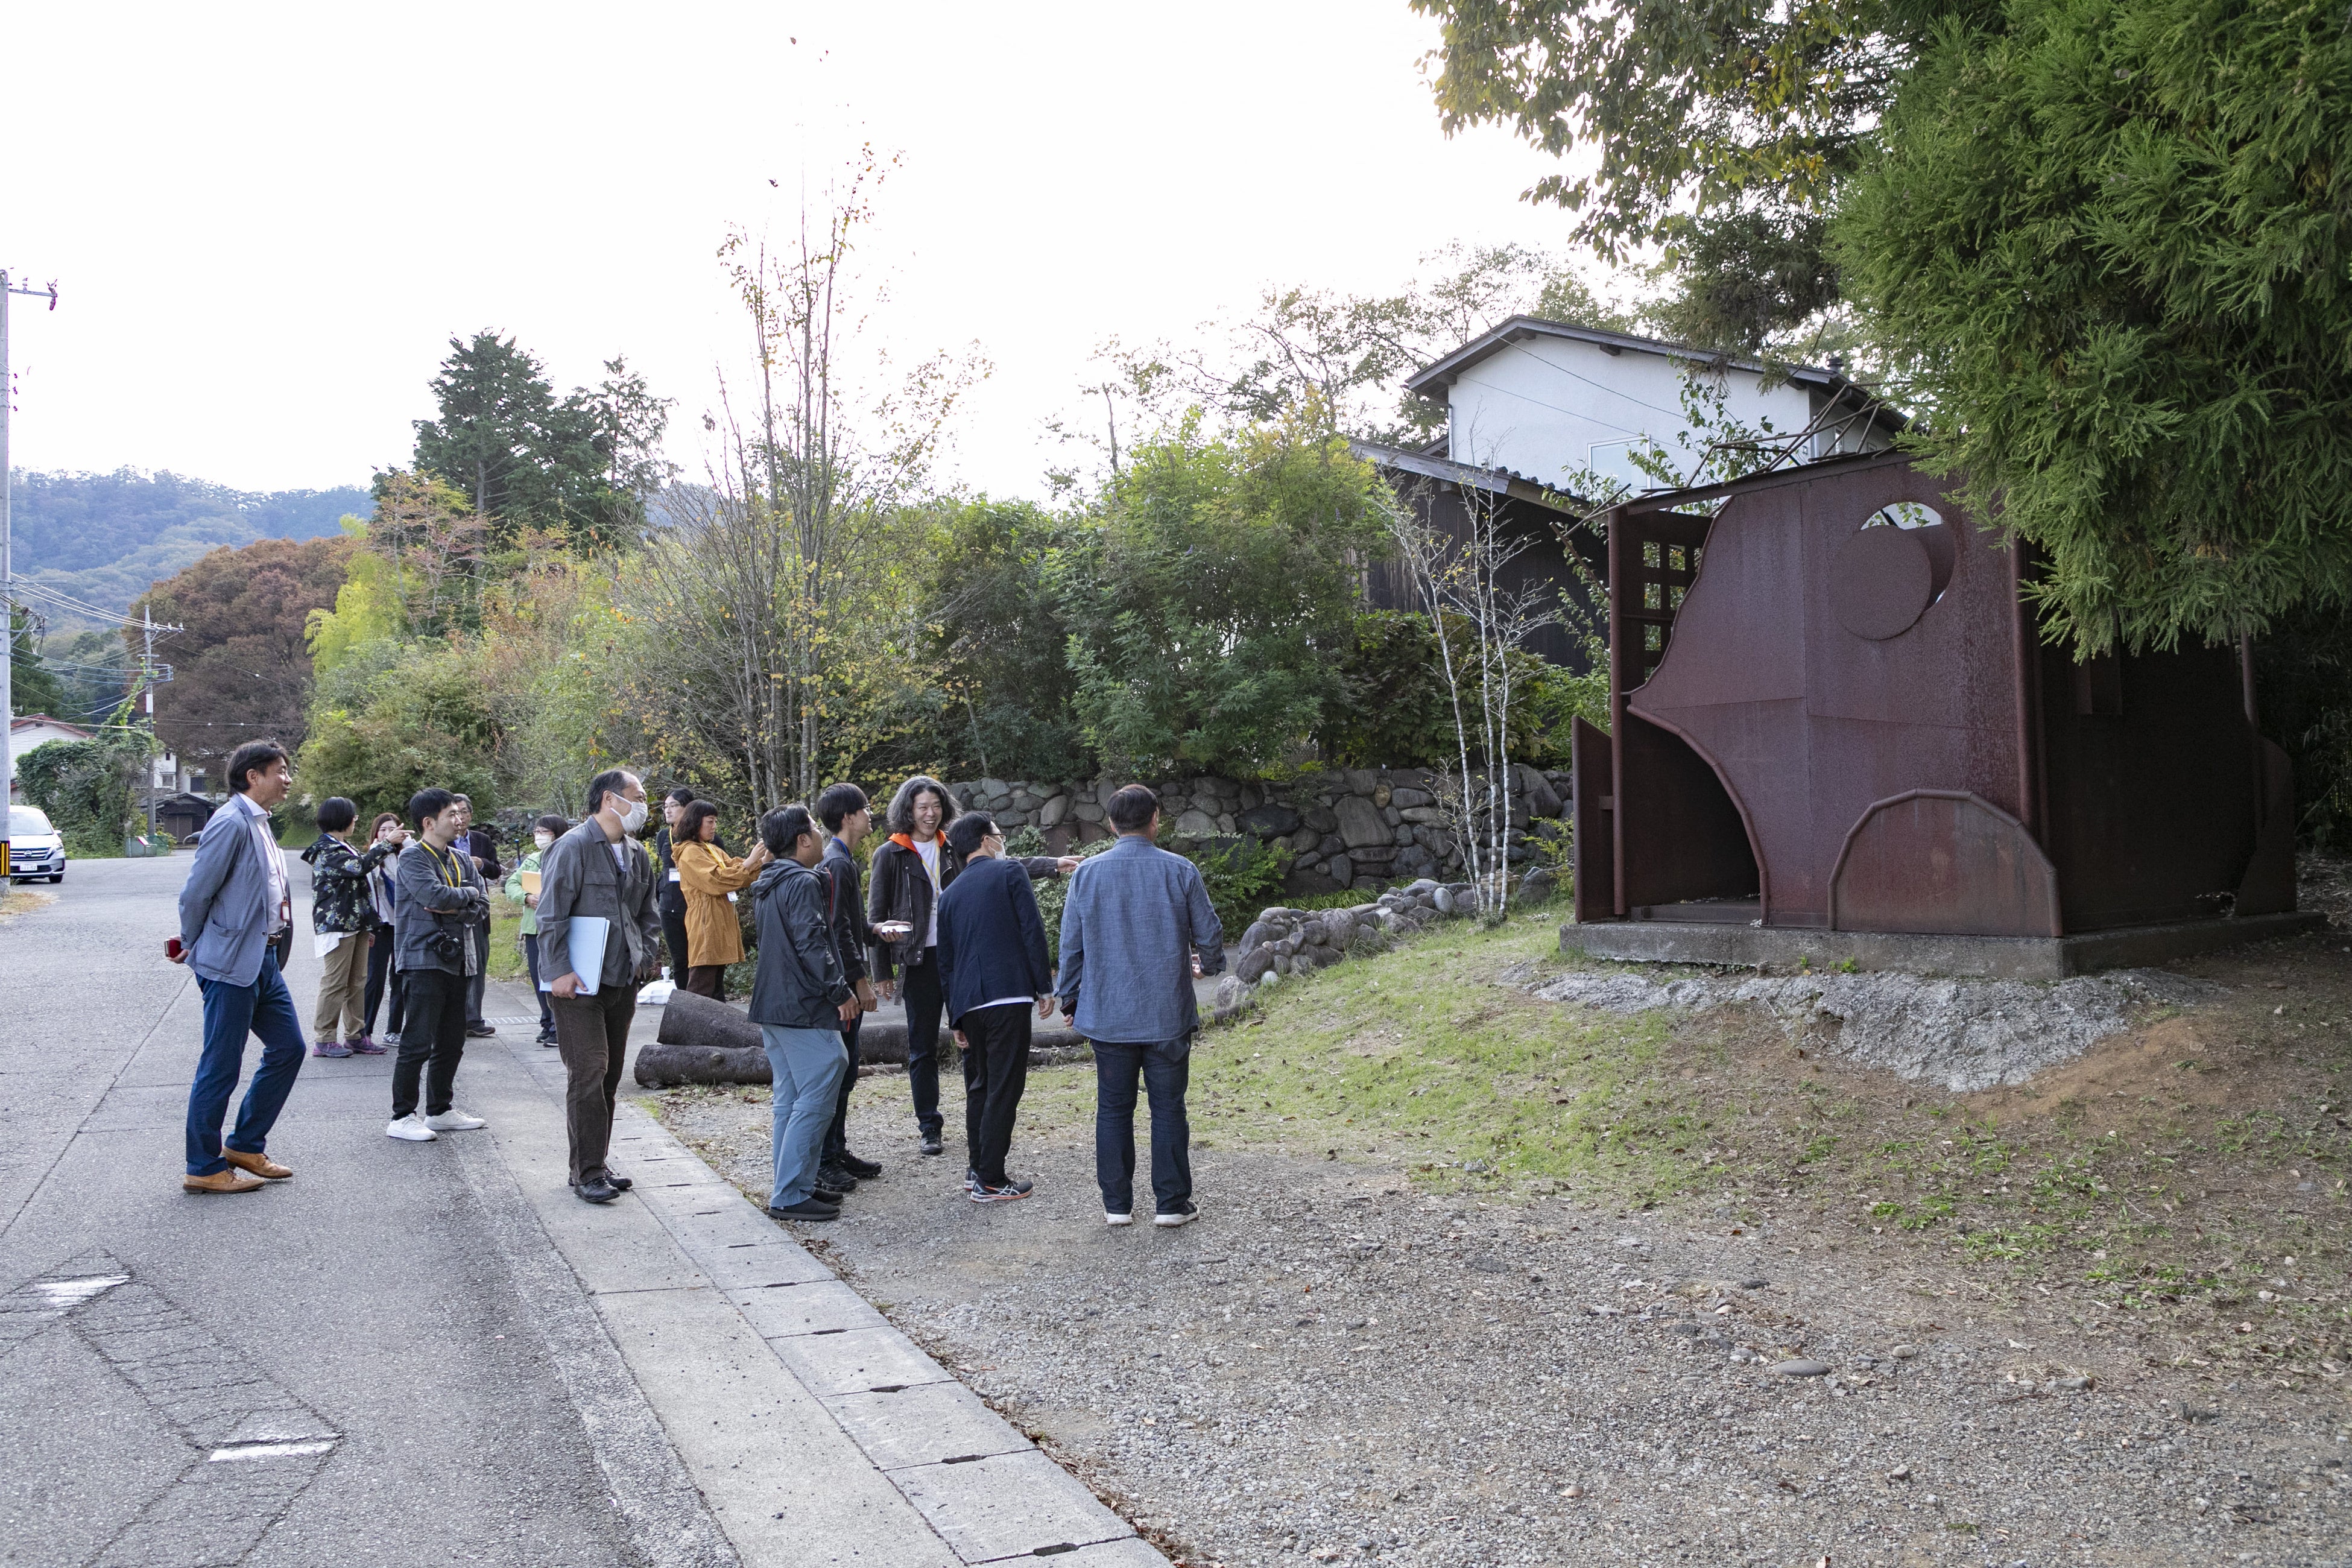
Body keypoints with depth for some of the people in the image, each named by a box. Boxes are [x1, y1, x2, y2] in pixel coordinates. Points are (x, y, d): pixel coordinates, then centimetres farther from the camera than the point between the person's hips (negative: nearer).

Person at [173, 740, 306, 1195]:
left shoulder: (259, 824, 14)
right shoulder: (231, 823, -16)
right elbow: (196, 893, -15)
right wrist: (193, 949, -1)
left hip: (263, 960, 9)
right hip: (232, 965, -9)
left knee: (288, 1048, 13)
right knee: (221, 1068, 0)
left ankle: (245, 1147, 25)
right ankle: (204, 1168, 12)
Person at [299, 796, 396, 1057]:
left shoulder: (344, 848, 19)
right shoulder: (326, 851, -12)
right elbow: (360, 867, -27)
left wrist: (368, 927, 24)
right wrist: (383, 845, -15)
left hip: (356, 925, 10)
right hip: (337, 926, -10)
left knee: (357, 983, 10)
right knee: (335, 983, -6)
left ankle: (355, 1035, 15)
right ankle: (324, 1039, 0)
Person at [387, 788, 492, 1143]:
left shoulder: (462, 859, 15)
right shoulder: (412, 857, -7)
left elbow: (481, 906, 7)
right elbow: (435, 895, -23)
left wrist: (453, 909, -11)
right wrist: (468, 893, -6)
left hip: (457, 961, 8)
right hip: (425, 959, -8)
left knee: (452, 1042, 12)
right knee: (418, 1042, -7)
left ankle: (440, 1110, 23)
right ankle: (402, 1117, 0)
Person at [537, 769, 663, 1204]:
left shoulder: (636, 854, 13)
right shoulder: (572, 847, -10)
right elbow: (551, 915, -13)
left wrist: (650, 956, 11)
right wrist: (559, 971, -18)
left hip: (622, 982, 8)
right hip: (579, 984, -8)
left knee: (610, 1074, 12)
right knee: (588, 1072, -8)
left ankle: (598, 1163, 22)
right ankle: (587, 1172, -1)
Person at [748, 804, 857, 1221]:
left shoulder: (766, 885, 16)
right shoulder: (803, 882, -14)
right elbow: (811, 944, -21)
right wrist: (840, 991, -14)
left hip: (771, 1006, 10)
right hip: (804, 1009, -10)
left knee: (790, 1100, 15)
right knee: (816, 1099, -7)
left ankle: (793, 1185, 21)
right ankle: (790, 1195, -6)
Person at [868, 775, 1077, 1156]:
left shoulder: (955, 850, 9)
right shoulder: (890, 855, 0)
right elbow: (878, 917, 1)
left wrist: (1053, 865, -8)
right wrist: (883, 972, -2)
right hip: (920, 962, -2)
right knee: (922, 1048, 4)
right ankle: (929, 1127, 15)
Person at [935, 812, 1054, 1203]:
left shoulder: (950, 894, 18)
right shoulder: (1010, 871, 2)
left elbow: (945, 961, 19)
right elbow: (1033, 931, -7)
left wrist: (955, 1018, 23)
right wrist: (1045, 986, -3)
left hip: (968, 1002, 6)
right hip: (1008, 997, -6)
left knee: (978, 1085, 18)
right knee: (1004, 1088, -3)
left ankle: (978, 1170, 23)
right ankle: (990, 1182, -3)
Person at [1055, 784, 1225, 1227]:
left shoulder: (1087, 874, -2)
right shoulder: (1181, 871, -6)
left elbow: (1071, 946, 3)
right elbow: (1210, 935, 1)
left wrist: (1070, 1000, 16)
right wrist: (1208, 964, 24)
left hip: (1107, 1016, 1)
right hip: (1168, 1015, -1)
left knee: (1114, 1110, 10)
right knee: (1168, 1109, 7)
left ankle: (1117, 1203, 16)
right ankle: (1171, 1203, 12)